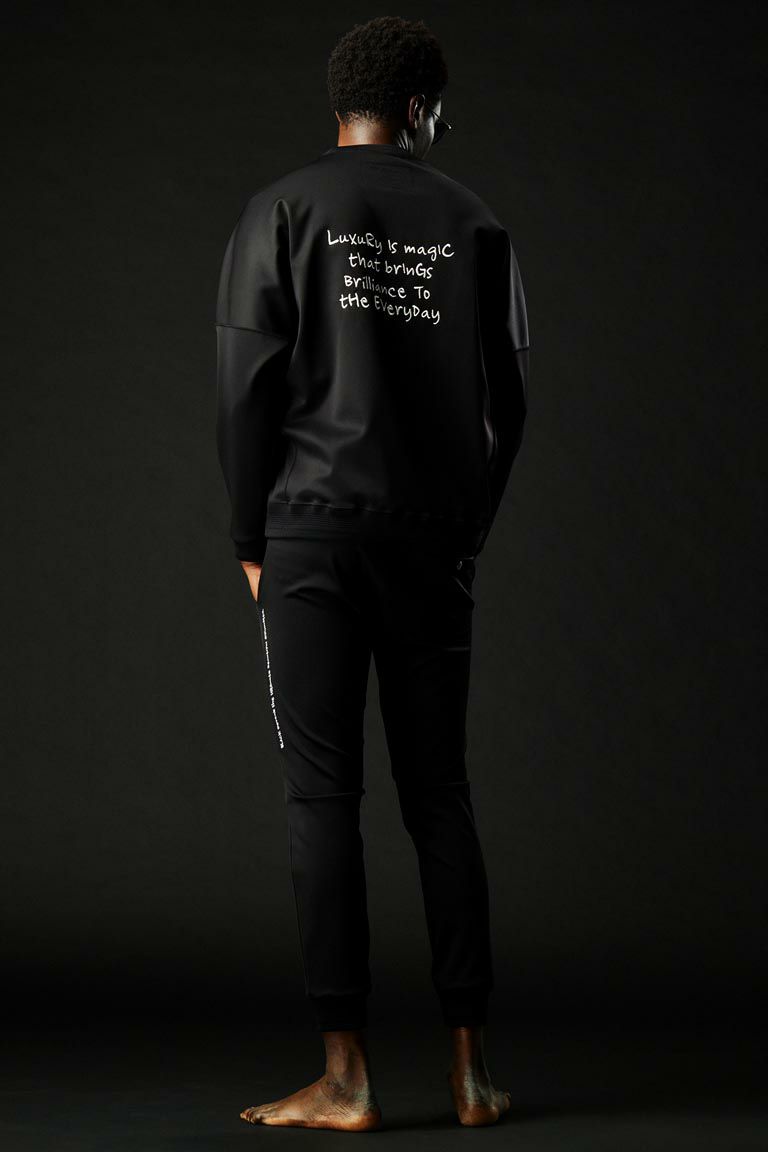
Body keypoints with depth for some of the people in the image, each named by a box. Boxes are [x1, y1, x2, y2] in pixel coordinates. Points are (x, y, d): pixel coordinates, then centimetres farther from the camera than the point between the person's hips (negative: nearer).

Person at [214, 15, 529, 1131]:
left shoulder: (282, 210, 1)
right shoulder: (474, 223, 9)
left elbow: (247, 387, -4)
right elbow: (507, 400, 8)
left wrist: (250, 538, 5)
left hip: (313, 532, -3)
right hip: (435, 538, 3)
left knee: (323, 794, -2)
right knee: (439, 793, 8)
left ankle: (346, 1077, -3)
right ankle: (471, 1067, 9)